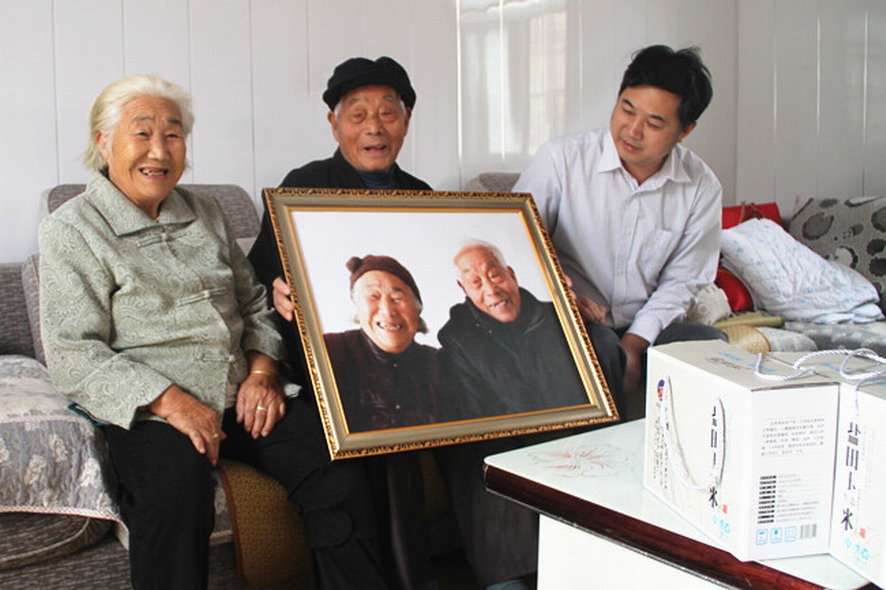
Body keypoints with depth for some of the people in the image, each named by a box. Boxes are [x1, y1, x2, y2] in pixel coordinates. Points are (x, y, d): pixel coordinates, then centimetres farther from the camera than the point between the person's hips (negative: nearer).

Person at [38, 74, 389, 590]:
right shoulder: (72, 232, 1)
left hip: (242, 400, 5)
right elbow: (73, 355, -7)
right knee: (177, 488, -36)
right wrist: (168, 399, -19)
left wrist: (261, 372, 0)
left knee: (335, 467, -20)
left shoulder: (206, 213, 19)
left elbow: (255, 304, 20)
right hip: (148, 412, -4)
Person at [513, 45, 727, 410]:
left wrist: (633, 345, -13)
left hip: (646, 330, 3)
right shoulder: (561, 158, -8)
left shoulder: (702, 188, 1)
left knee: (711, 343, -26)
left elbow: (680, 281, 2)